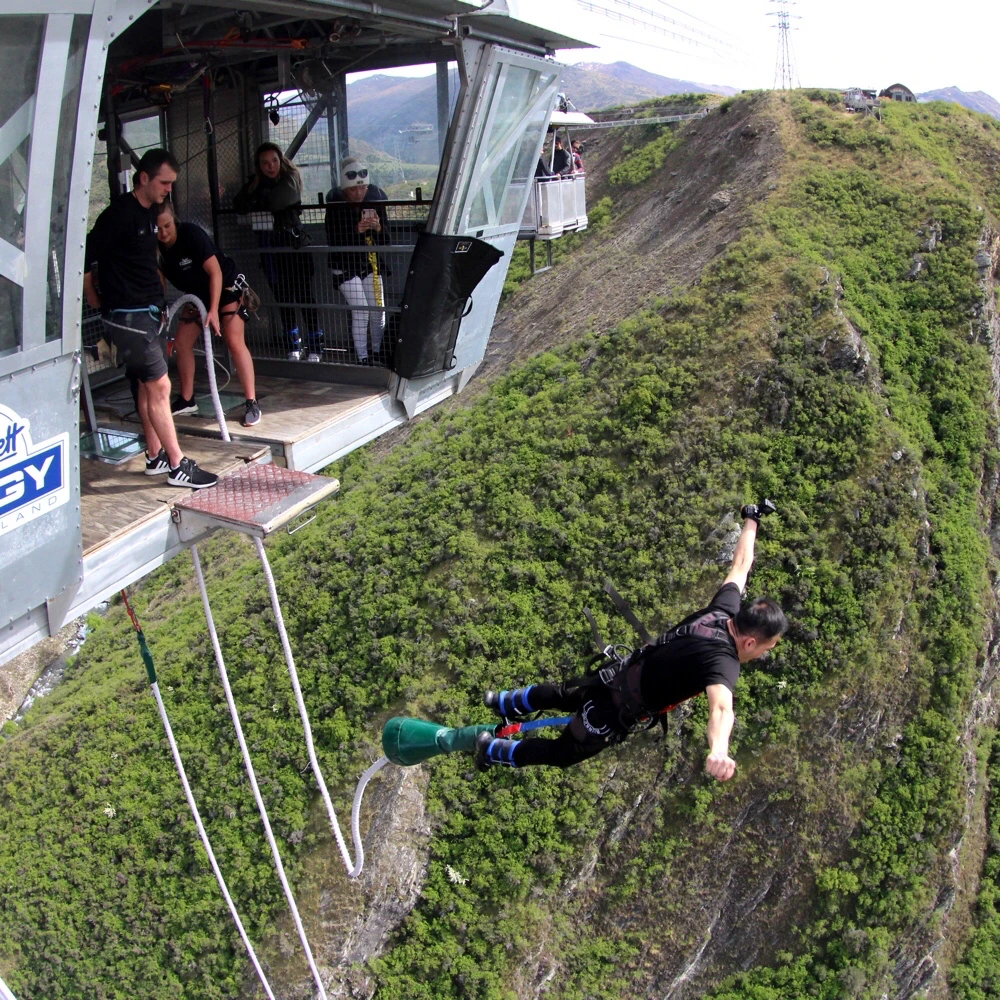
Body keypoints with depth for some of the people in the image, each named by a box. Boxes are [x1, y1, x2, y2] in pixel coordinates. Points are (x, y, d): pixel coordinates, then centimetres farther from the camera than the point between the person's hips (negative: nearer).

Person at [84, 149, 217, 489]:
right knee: (159, 386, -8)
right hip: (127, 316, -9)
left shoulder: (149, 212, 12)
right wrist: (98, 303, -5)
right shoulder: (120, 213, -15)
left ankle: (155, 457, 22)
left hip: (147, 312, 9)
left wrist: (157, 304, 17)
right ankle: (177, 466, -3)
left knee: (147, 386, 13)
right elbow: (84, 260, -16)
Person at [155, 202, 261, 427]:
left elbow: (215, 272, -26)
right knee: (181, 343, 3)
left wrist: (213, 310, -30)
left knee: (235, 343, -17)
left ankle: (252, 403, -15)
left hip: (225, 287, -7)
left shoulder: (192, 234, -27)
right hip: (197, 294, 7)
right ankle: (187, 400, 17)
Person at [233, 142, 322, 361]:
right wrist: (265, 201, -12)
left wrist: (257, 202, -1)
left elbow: (278, 201, -18)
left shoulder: (290, 178, -1)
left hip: (294, 245, -5)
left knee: (304, 296, -6)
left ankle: (315, 348, -1)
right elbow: (239, 204, -1)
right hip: (270, 249, 5)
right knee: (283, 299, 9)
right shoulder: (255, 183, 12)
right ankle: (294, 348, 18)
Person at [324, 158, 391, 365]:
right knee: (360, 310, -10)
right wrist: (356, 230, -33)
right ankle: (362, 358, 1)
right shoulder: (335, 203, -16)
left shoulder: (376, 196, -8)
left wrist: (378, 228, -26)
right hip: (345, 264, -3)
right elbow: (333, 240, -20)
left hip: (372, 261, 3)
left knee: (378, 309, 5)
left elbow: (387, 237, -4)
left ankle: (378, 352, 23)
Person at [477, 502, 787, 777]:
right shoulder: (723, 660, -34)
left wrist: (751, 520, 22)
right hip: (619, 711, -7)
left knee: (563, 695, 35)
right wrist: (719, 752, -75)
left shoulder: (725, 609, -12)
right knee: (562, 753, 18)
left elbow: (740, 564, 5)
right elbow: (721, 707, -56)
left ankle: (504, 702, 58)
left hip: (619, 675, 7)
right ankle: (492, 750, 33)